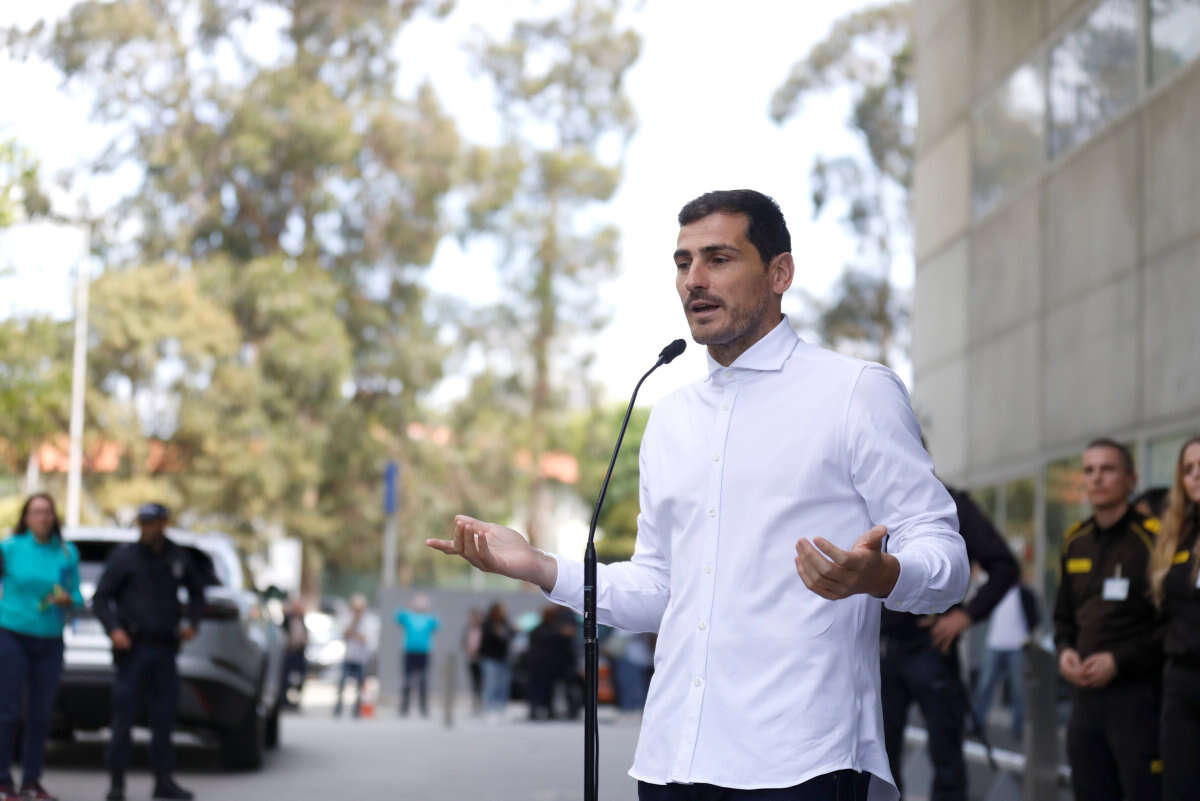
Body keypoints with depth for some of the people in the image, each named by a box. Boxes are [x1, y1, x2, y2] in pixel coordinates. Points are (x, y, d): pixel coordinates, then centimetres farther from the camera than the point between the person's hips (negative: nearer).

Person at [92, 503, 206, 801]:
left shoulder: (178, 557, 8)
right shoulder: (124, 557, -2)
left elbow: (197, 592, 24)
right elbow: (100, 598, -1)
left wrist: (191, 621, 8)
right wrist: (113, 628, -16)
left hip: (165, 649, 3)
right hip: (133, 647, -3)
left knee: (164, 717, 6)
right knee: (124, 715, -4)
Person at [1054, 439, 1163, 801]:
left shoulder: (1152, 538, -9)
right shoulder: (1075, 541, 12)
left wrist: (1120, 661, -15)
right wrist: (1065, 650, 3)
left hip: (1138, 693, -7)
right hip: (1085, 694, 7)